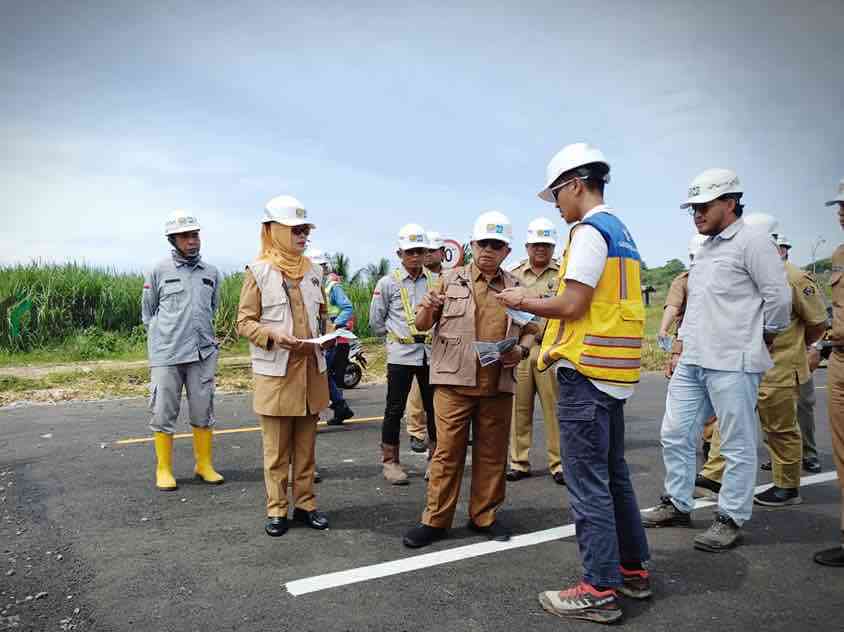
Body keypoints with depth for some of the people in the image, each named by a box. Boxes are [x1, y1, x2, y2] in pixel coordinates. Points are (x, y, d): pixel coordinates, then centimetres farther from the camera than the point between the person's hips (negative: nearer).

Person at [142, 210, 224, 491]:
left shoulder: (211, 273, 8)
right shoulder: (159, 271, 1)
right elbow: (147, 312, 10)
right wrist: (164, 337, 8)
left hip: (203, 353, 3)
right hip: (166, 353, -2)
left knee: (203, 412, 8)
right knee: (164, 413, 2)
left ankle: (204, 464, 20)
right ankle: (163, 469, 14)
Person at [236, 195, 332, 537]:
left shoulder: (313, 271, 10)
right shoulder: (258, 271, -5)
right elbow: (244, 322, -5)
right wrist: (273, 335, -22)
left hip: (311, 369, 5)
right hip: (275, 372, -4)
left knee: (306, 446, 12)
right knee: (276, 448, 5)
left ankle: (305, 504, 24)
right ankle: (277, 510, 17)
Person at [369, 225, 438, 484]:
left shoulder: (435, 281, 4)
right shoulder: (387, 283, 0)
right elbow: (376, 322, 6)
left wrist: (433, 332, 2)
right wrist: (398, 334, 6)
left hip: (431, 351, 2)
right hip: (401, 353, -2)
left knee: (434, 407, 9)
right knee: (395, 408, 3)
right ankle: (390, 461, 16)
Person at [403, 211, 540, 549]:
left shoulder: (517, 287, 10)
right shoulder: (450, 279, 5)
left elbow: (530, 330, 17)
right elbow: (422, 325, 7)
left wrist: (522, 350, -4)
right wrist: (427, 308, -15)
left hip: (498, 384, 2)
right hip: (454, 380, -2)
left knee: (492, 452, 10)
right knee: (447, 451, 1)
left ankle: (484, 515, 25)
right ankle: (435, 520, 12)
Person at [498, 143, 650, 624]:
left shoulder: (590, 229, -12)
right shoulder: (622, 232, 18)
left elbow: (572, 305, -18)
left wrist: (523, 302, -2)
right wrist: (558, 345, 16)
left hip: (586, 371, -10)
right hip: (613, 370, 10)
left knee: (588, 481, -3)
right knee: (613, 472, 17)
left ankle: (600, 590, 5)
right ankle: (633, 570, 28)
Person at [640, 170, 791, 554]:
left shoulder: (751, 241, -7)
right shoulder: (705, 249, 19)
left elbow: (779, 297, -10)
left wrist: (760, 340, 2)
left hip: (733, 364, -9)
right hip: (692, 363, 9)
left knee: (738, 446, 3)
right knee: (674, 435, 12)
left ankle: (731, 519, 15)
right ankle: (677, 505, 26)